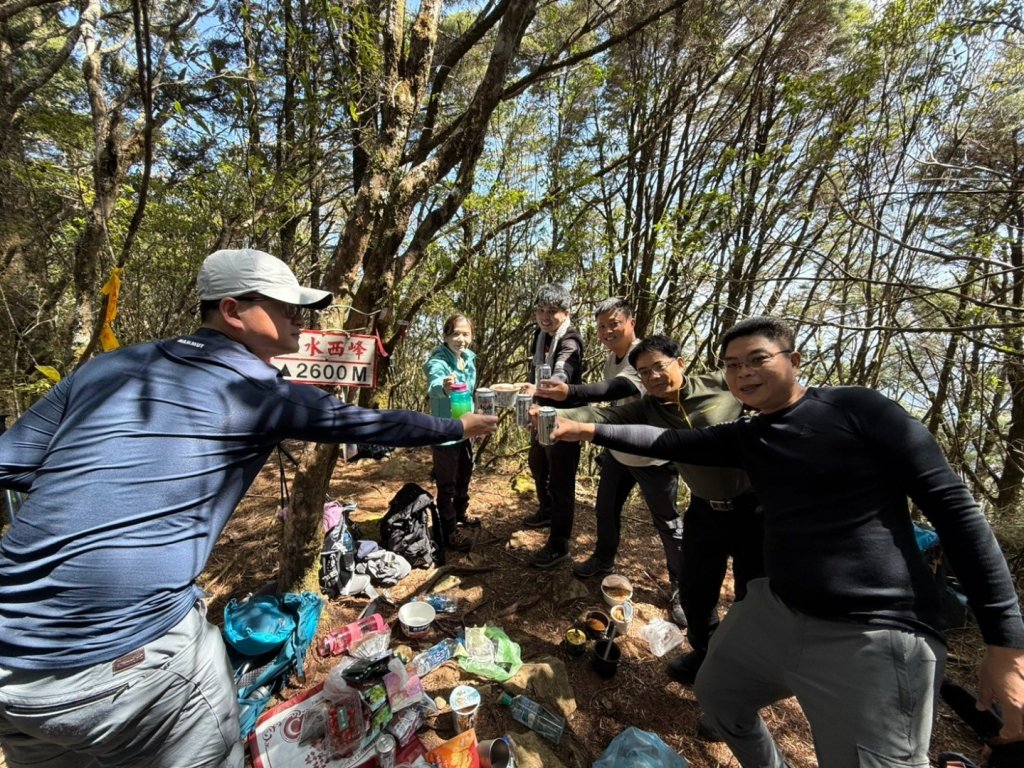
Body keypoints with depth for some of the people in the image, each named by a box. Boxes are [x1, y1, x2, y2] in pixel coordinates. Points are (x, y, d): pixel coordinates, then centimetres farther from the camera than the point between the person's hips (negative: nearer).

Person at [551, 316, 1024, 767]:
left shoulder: (856, 409, -10)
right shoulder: (744, 437, 7)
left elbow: (952, 506, -10)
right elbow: (669, 442, 3)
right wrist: (592, 431, -5)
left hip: (873, 636, -6)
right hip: (776, 610, 7)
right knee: (717, 696, 24)